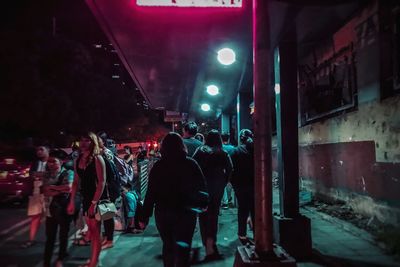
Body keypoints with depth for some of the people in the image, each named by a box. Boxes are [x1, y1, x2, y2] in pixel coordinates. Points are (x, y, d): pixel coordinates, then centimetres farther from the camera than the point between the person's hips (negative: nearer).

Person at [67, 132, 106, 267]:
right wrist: (72, 201, 8)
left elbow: (102, 182, -18)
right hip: (85, 197, 6)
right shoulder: (78, 160, 6)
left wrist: (94, 202, -21)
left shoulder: (97, 159, -14)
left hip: (97, 198, -6)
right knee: (91, 230, 14)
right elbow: (76, 181, 11)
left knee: (95, 231, 1)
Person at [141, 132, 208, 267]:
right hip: (185, 212, -2)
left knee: (168, 245, 21)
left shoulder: (158, 166, -5)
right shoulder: (190, 163, -6)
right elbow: (202, 187, -5)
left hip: (163, 212, 2)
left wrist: (145, 216, -1)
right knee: (183, 247, 1)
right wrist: (203, 204, 12)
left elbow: (151, 193, -7)